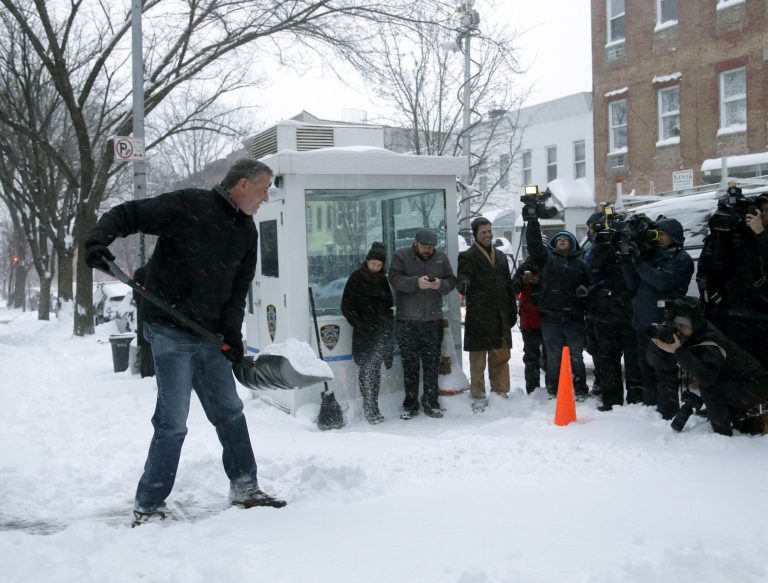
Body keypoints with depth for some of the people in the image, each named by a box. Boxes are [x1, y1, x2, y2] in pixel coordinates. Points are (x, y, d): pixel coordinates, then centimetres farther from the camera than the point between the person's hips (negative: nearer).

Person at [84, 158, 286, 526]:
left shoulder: (246, 231, 10)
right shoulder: (187, 205, -11)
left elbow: (238, 289, 10)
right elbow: (125, 215, -9)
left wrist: (232, 331, -4)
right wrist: (98, 240, -28)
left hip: (209, 336, 7)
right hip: (170, 331, -7)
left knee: (230, 411, 13)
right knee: (173, 423, -5)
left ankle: (245, 489, 27)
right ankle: (147, 507, 11)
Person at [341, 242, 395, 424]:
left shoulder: (382, 280, 13)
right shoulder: (356, 278, 0)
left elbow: (389, 303, 21)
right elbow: (346, 306, -1)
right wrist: (358, 323, -11)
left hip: (382, 329, 3)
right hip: (364, 331, -3)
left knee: (375, 368, 4)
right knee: (366, 368, -7)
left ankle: (373, 407, 12)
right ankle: (369, 408, -4)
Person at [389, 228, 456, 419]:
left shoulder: (441, 258, 9)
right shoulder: (401, 256, 1)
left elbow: (451, 281, 8)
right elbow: (395, 279, -11)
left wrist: (441, 285, -14)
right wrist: (416, 282, -25)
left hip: (433, 320, 2)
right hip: (407, 320, -2)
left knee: (432, 364, 5)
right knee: (410, 364, 4)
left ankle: (431, 403, 16)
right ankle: (410, 404, 13)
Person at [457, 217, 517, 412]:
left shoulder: (501, 256, 18)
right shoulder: (468, 257, 0)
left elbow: (509, 286, 21)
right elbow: (463, 276, -17)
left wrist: (512, 310, 16)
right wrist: (463, 283, -41)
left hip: (500, 317, 5)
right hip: (478, 317, -5)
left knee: (501, 357, 9)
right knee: (478, 360, 1)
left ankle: (500, 393, 20)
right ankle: (478, 397, 8)